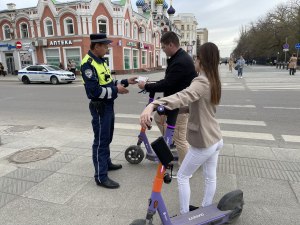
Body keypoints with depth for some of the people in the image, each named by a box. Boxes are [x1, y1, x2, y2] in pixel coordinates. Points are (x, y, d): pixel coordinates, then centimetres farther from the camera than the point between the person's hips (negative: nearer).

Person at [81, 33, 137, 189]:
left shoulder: (101, 61, 14)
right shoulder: (88, 64, -18)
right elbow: (94, 91, -25)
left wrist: (126, 82, 7)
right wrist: (116, 90, -19)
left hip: (108, 105, 10)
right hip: (99, 107, -9)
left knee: (107, 138, 20)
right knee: (100, 141, -2)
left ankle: (107, 163, 38)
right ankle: (101, 176, 8)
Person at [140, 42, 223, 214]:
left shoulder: (201, 82, -23)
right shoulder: (214, 81, 6)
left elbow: (183, 96, -45)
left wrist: (153, 105, -59)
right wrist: (170, 108, 5)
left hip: (203, 143, -9)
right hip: (216, 139, 9)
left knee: (182, 177, 10)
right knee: (211, 177, 21)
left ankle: (185, 215, 24)